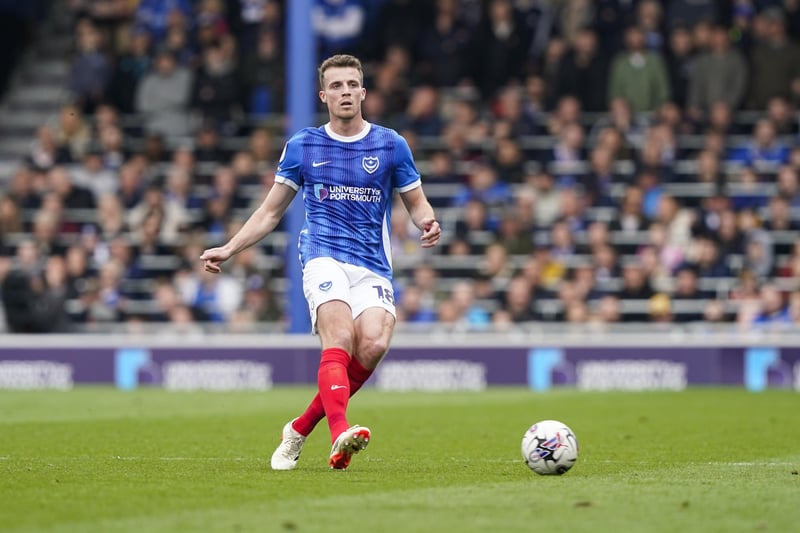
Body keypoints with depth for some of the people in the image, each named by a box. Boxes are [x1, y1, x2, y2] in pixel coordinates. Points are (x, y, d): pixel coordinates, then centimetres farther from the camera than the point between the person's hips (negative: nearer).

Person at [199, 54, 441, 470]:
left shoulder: (391, 144, 9)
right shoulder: (302, 147, 11)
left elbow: (417, 204, 15)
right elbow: (270, 212, 18)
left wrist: (428, 223, -9)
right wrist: (228, 249, 7)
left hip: (373, 267, 1)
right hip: (324, 258, -1)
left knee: (374, 344, -24)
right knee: (339, 338, -28)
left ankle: (301, 428, -8)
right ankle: (339, 434, -49)